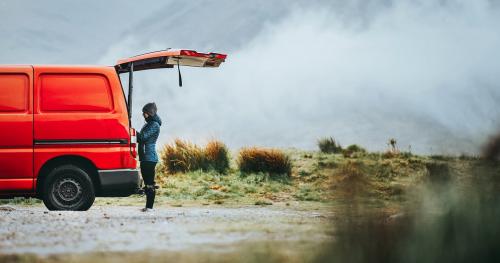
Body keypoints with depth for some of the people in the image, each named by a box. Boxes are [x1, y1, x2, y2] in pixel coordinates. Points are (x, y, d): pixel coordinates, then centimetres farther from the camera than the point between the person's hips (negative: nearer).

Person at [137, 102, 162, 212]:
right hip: (145, 157, 10)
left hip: (150, 157, -10)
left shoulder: (154, 125, -10)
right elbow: (141, 138, 21)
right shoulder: (148, 124, 18)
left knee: (150, 183, -8)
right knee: (147, 182, 11)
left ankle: (149, 207, -9)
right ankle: (148, 206, 14)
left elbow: (143, 136, -17)